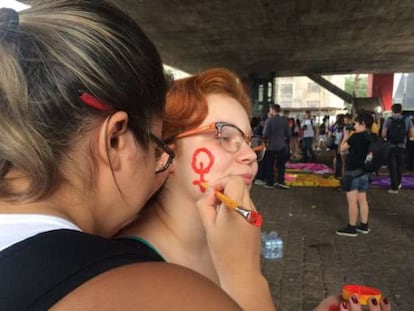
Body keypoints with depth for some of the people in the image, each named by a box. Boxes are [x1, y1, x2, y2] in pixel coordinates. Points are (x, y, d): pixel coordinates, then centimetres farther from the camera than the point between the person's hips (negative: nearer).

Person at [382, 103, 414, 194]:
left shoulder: (388, 120, -8)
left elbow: (383, 134, -11)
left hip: (391, 147, -2)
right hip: (402, 147, 2)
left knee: (392, 167, 3)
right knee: (399, 166, 20)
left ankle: (394, 188, 3)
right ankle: (398, 184, 35)